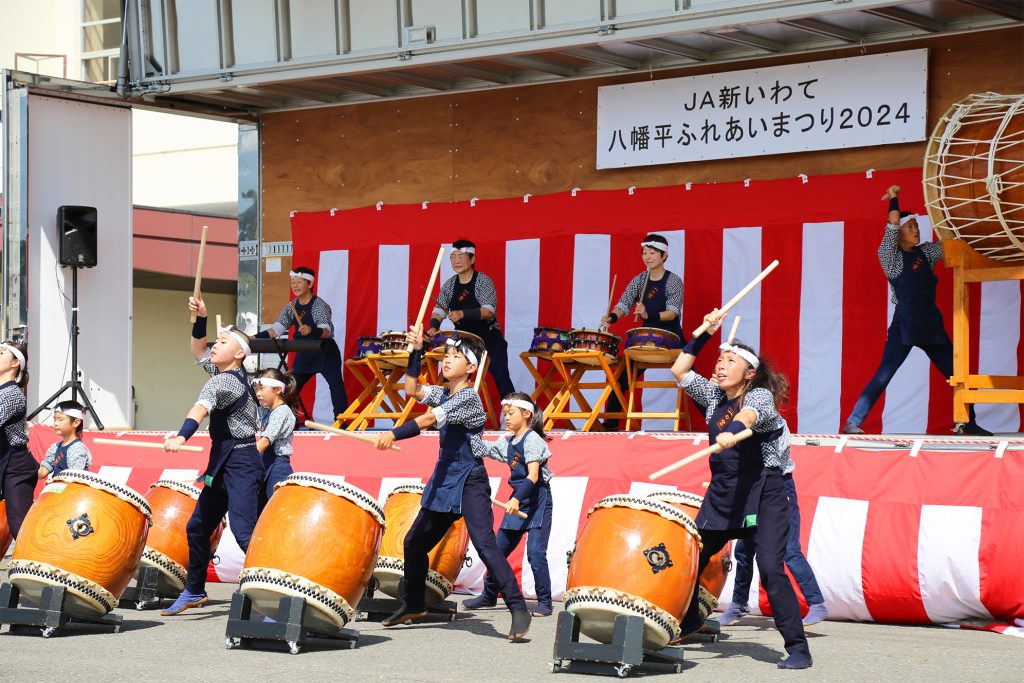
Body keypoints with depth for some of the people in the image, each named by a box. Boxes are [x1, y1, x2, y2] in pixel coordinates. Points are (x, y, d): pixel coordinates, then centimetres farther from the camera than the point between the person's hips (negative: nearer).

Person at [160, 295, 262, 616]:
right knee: (197, 527, 17)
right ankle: (194, 592, 30)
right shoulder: (227, 373, 11)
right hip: (223, 462, 10)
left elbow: (201, 408, -35)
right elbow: (198, 353, 26)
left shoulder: (225, 382, -17)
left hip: (241, 463, -10)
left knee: (243, 531, -20)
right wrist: (200, 319, 11)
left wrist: (181, 437, -51)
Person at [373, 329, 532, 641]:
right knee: (414, 542, 15)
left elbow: (429, 420, -25)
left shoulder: (468, 396, -15)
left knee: (485, 545, -21)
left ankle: (518, 610, -23)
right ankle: (413, 605, 32)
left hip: (470, 482, -9)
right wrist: (416, 352, 3)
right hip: (444, 480, 9)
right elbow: (412, 390, 10)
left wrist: (394, 434, -34)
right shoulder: (444, 394, 11)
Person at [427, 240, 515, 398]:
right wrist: (433, 327, -20)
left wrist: (463, 314, -37)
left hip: (489, 339, -5)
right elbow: (439, 310, 1)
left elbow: (488, 311, -23)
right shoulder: (449, 285, 3)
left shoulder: (483, 281, -13)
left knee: (501, 378, -8)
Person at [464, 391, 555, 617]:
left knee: (535, 552, -15)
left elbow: (533, 476, -24)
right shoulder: (508, 442, 11)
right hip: (518, 500, 9)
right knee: (499, 548, 13)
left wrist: (517, 499, -35)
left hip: (538, 500, -9)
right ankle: (489, 595, 28)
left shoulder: (532, 440, -14)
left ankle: (544, 602, -7)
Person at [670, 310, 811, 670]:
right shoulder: (714, 397, 11)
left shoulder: (761, 395, -8)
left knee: (771, 568, -19)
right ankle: (687, 620, 33)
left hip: (763, 495, -7)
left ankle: (798, 648, -16)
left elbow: (749, 414, -31)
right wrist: (704, 333, 6)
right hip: (721, 494, 7)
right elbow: (679, 370, 12)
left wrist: (732, 431, -53)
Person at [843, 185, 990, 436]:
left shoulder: (926, 252, 12)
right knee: (883, 377, -11)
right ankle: (852, 423, -9)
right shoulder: (889, 256, -3)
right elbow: (892, 228, -16)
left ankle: (969, 424, 14)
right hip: (904, 326, -6)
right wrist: (894, 199, -10)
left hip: (931, 325, 6)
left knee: (956, 374, 5)